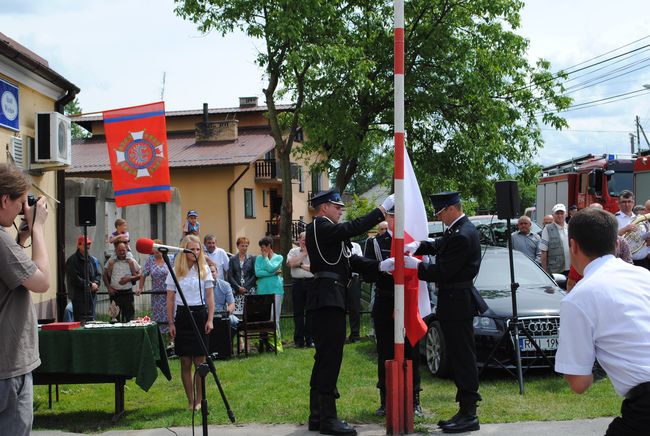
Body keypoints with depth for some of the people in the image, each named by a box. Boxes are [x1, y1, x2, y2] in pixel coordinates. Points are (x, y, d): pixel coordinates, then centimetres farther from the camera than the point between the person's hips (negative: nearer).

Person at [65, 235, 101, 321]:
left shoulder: (92, 260, 15)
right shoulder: (72, 260, -8)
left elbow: (98, 274, 17)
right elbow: (75, 279, -15)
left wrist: (96, 283, -5)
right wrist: (90, 285, -13)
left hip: (91, 295, 7)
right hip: (79, 296, -7)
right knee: (81, 321, -9)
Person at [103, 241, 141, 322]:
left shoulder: (131, 262, 3)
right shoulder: (111, 262, 6)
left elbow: (139, 275, 5)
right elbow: (105, 275, 10)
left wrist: (129, 278, -11)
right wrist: (108, 287, -2)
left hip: (127, 293, -1)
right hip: (114, 293, 1)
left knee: (129, 315, -4)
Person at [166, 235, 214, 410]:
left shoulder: (204, 269, 4)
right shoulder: (175, 272, 3)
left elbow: (210, 297, 4)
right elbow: (170, 300, 5)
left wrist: (210, 320, -4)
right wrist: (171, 323, -1)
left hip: (200, 314, 0)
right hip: (182, 315, 1)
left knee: (200, 361, -1)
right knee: (185, 362, 3)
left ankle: (199, 400, 8)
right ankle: (190, 400, 11)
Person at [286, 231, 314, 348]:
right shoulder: (293, 251, 10)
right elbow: (290, 263, -9)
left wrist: (301, 265, -8)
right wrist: (304, 254, -3)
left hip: (311, 282, -1)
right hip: (297, 283, 1)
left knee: (310, 312, 1)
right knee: (298, 312, 3)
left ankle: (309, 339, 8)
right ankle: (299, 340, 8)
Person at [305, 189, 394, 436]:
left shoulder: (326, 231, 22)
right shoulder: (319, 227, -8)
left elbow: (351, 261, 15)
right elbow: (353, 228, -20)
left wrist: (379, 266, 4)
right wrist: (382, 209, -16)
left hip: (328, 300, 11)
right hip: (327, 298, -11)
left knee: (324, 359, 13)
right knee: (330, 358, -10)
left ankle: (317, 415, 18)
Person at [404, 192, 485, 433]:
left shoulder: (461, 236, -21)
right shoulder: (460, 229, 11)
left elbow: (442, 272, -21)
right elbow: (439, 246, 20)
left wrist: (415, 265, -10)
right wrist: (417, 245, 3)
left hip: (457, 304, -11)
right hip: (458, 302, 11)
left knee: (463, 358, -6)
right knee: (460, 358, 14)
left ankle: (469, 414, -1)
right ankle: (466, 410, 20)